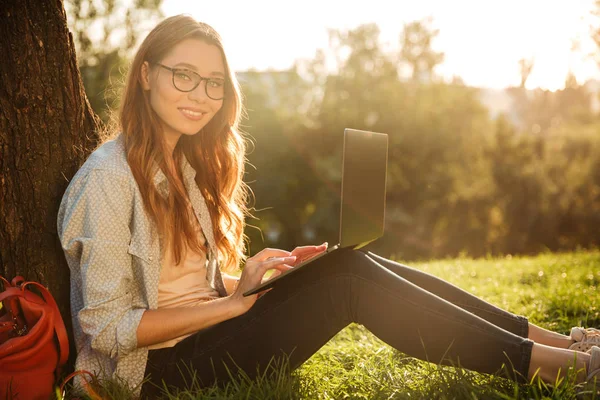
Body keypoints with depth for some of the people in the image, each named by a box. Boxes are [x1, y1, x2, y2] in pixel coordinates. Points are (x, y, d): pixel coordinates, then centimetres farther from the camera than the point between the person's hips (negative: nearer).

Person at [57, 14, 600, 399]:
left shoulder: (185, 164, 11)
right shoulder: (110, 177, -15)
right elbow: (107, 326, -18)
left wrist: (245, 283, -6)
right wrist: (233, 303, -17)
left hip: (203, 333, 7)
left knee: (350, 266, -12)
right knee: (349, 282, -21)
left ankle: (550, 337, -6)